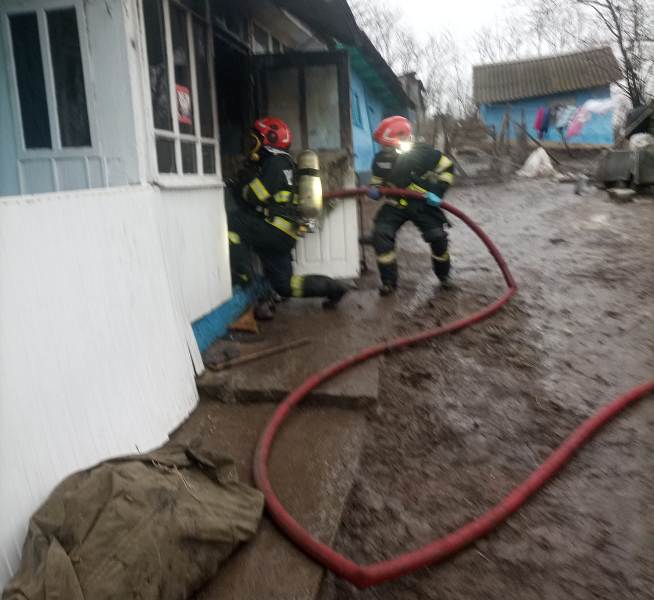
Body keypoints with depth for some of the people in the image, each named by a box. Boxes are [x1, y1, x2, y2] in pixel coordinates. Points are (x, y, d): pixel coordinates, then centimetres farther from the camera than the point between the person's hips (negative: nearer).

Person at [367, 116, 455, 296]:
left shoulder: (422, 153, -18)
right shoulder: (380, 159, -8)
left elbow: (447, 166, -7)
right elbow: (378, 180, 11)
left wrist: (437, 191, -16)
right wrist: (374, 189, -14)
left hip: (421, 203, -2)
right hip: (395, 205, 3)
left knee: (437, 236, -9)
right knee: (380, 235, -16)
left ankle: (443, 275, 21)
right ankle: (389, 282, -3)